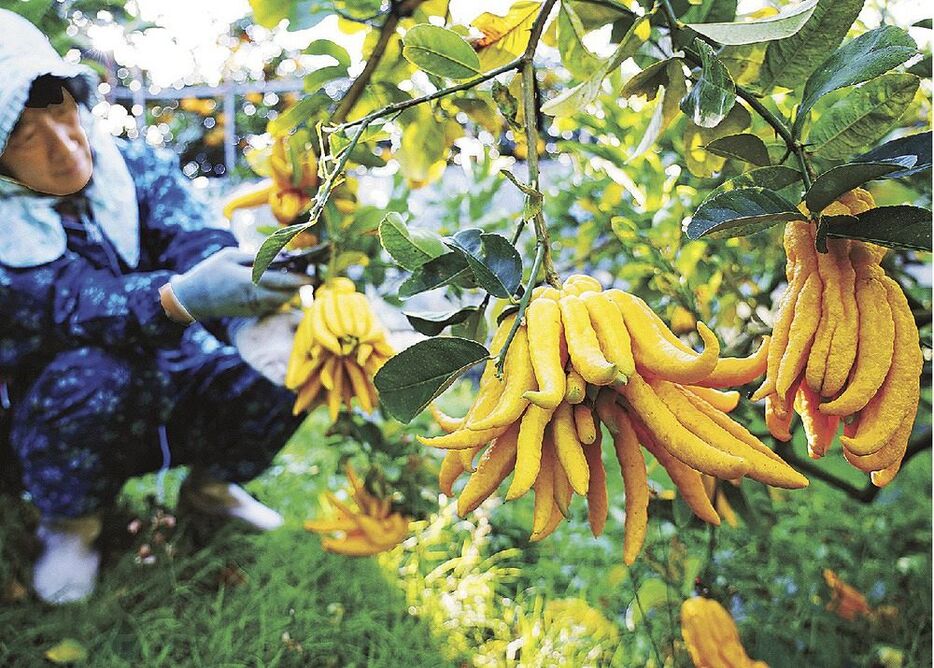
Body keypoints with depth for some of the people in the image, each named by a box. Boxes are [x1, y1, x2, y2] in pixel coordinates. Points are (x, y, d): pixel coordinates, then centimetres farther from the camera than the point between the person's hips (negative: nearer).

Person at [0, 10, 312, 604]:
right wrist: (185, 296, -53)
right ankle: (69, 524, -5)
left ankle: (209, 484, 8)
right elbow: (73, 302, -33)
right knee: (92, 374, -36)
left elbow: (204, 248, -24)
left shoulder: (138, 167, -9)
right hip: (53, 421, -3)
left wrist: (264, 322, -46)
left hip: (171, 393, 3)